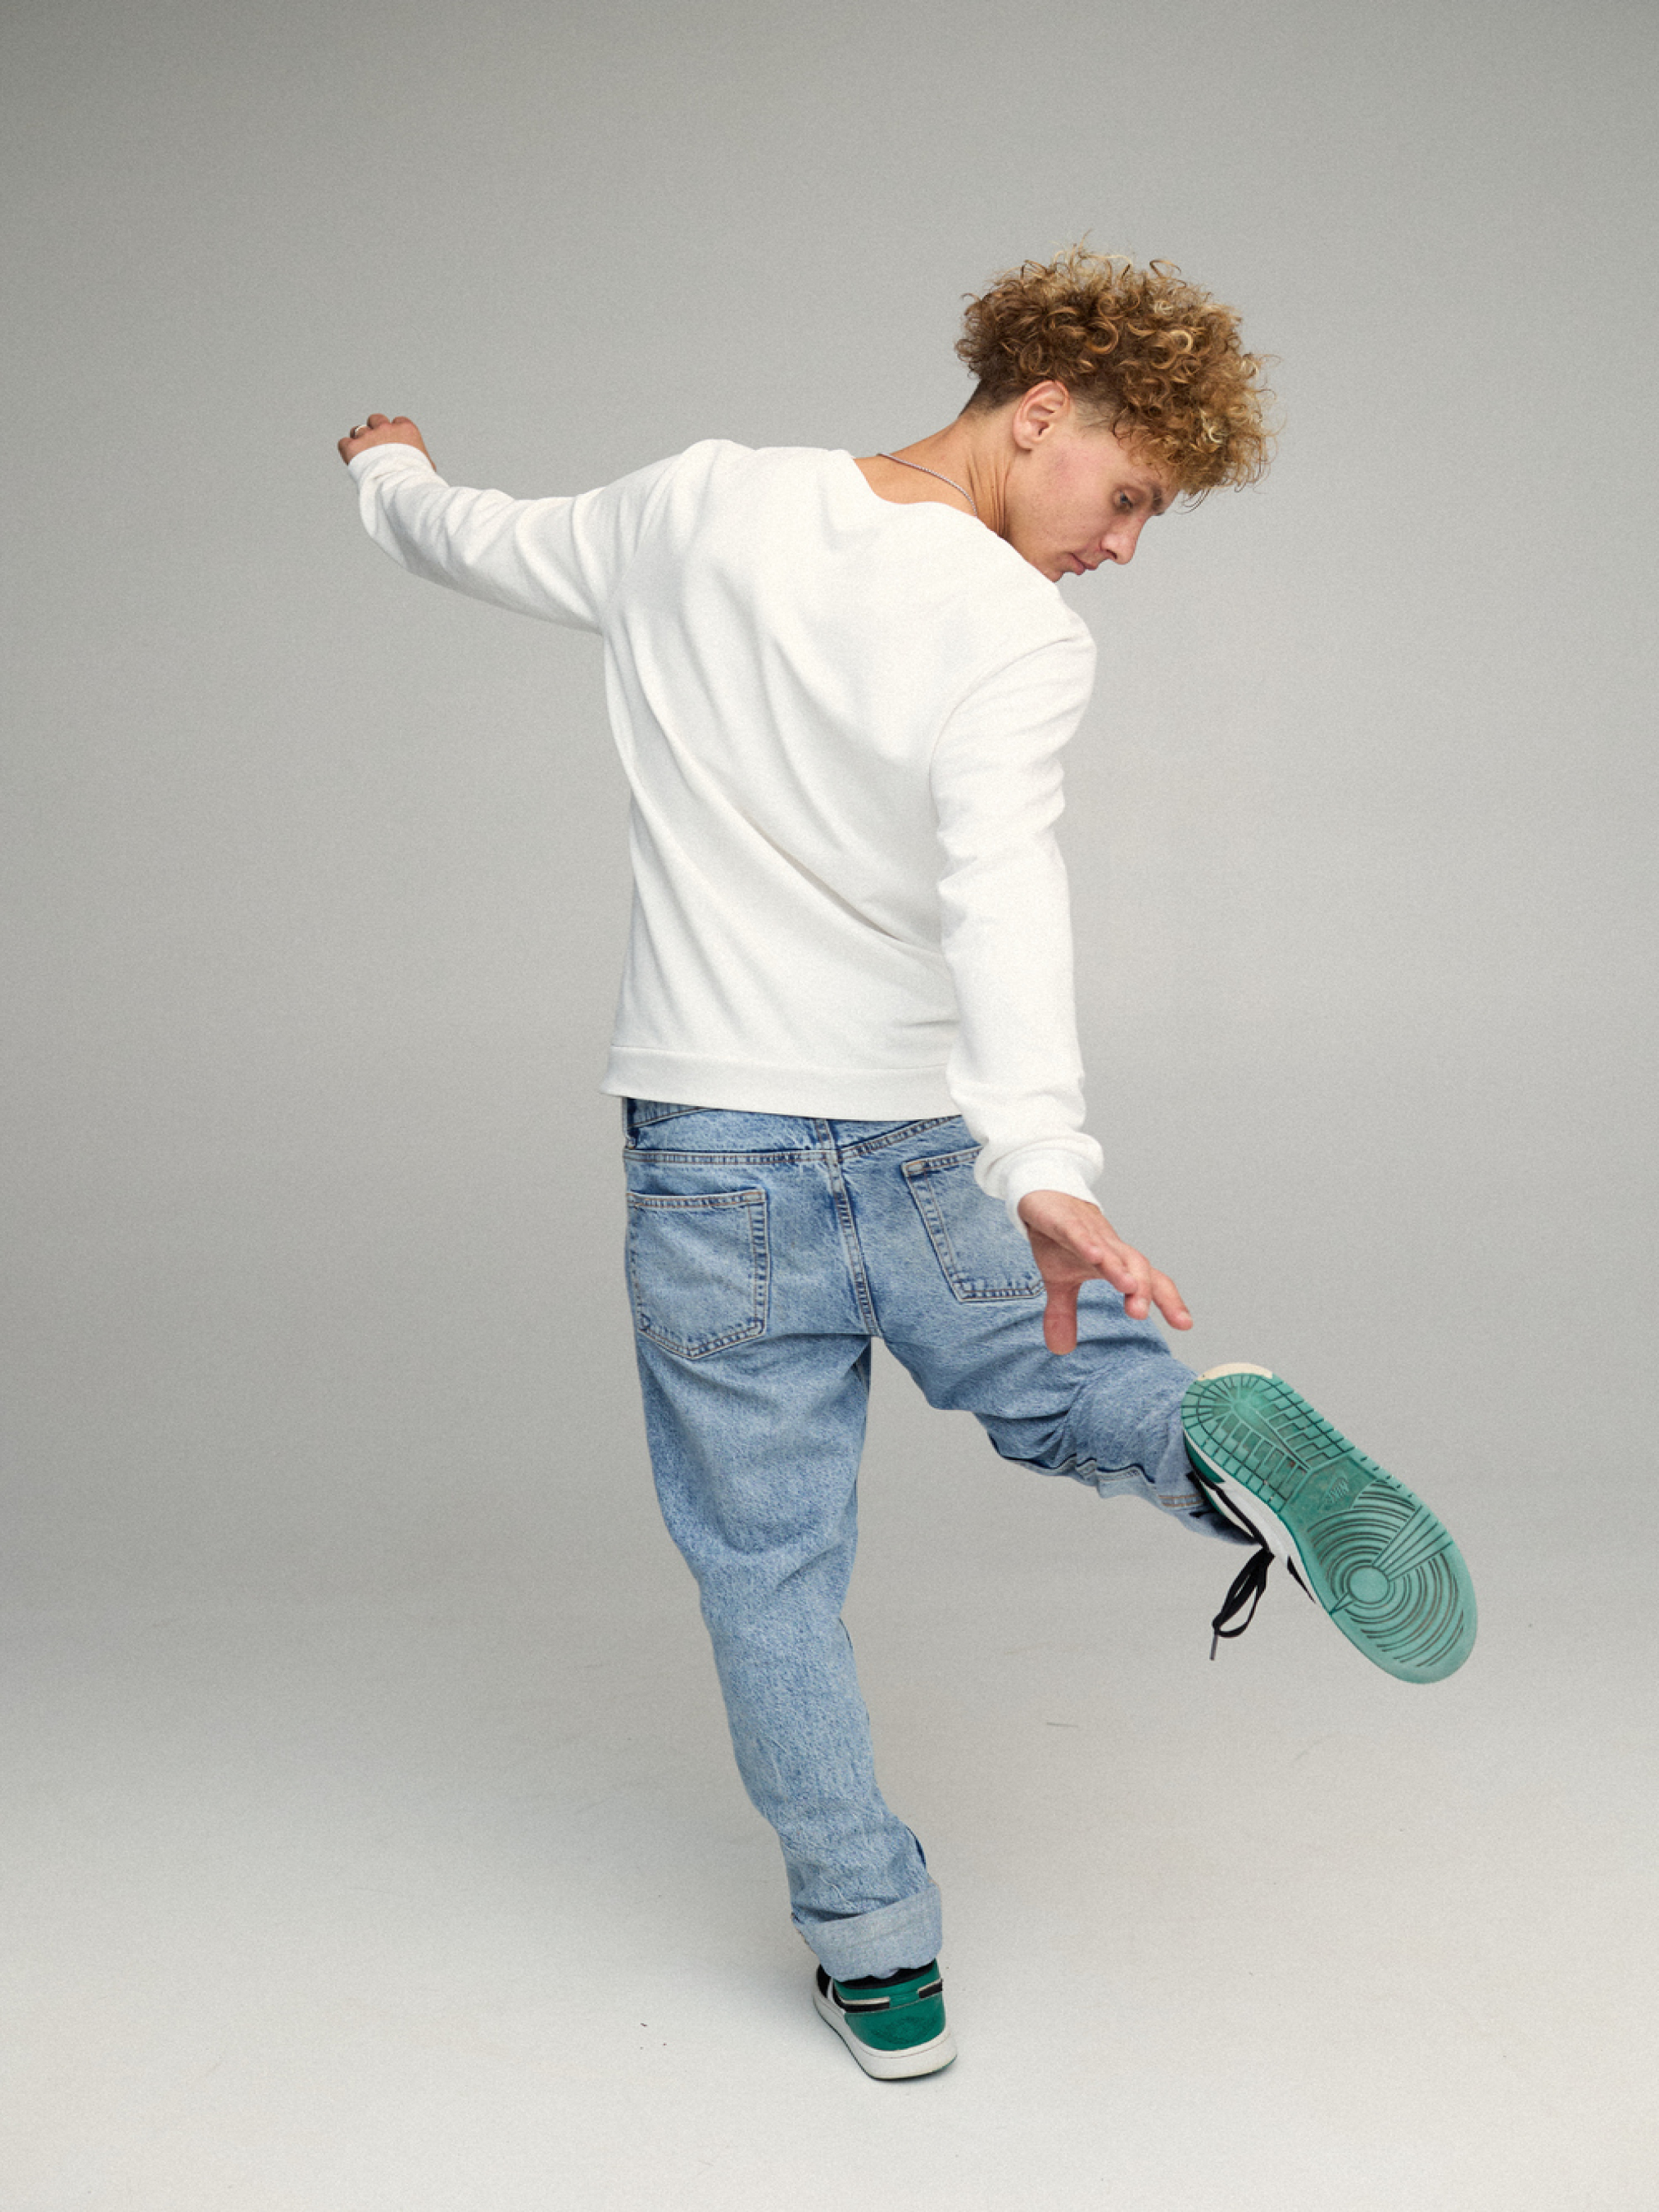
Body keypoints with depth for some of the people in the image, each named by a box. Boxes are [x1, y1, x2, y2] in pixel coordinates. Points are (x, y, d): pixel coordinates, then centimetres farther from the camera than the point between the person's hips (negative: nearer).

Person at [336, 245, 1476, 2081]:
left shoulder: (694, 506, 0)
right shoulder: (1017, 636, -14)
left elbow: (474, 544, 17)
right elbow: (1001, 890, -32)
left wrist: (392, 468, 40)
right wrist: (1045, 1164, -42)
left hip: (709, 1145, 3)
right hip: (929, 1144, -2)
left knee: (766, 1562, 12)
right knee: (1075, 1386, 20)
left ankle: (877, 1958, 17)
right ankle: (1226, 1449, -15)